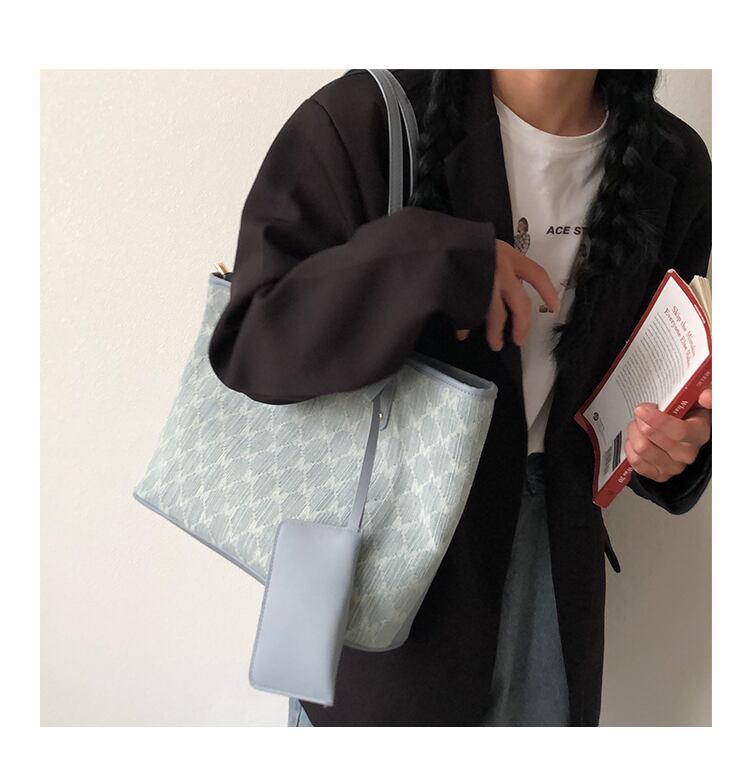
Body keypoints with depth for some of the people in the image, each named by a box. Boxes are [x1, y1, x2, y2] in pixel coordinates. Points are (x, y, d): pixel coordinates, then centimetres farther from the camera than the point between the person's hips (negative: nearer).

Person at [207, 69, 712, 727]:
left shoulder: (675, 164, -2)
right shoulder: (363, 121, -17)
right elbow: (247, 345, -23)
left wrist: (680, 442, -13)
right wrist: (438, 261, -32)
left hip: (554, 551, 5)